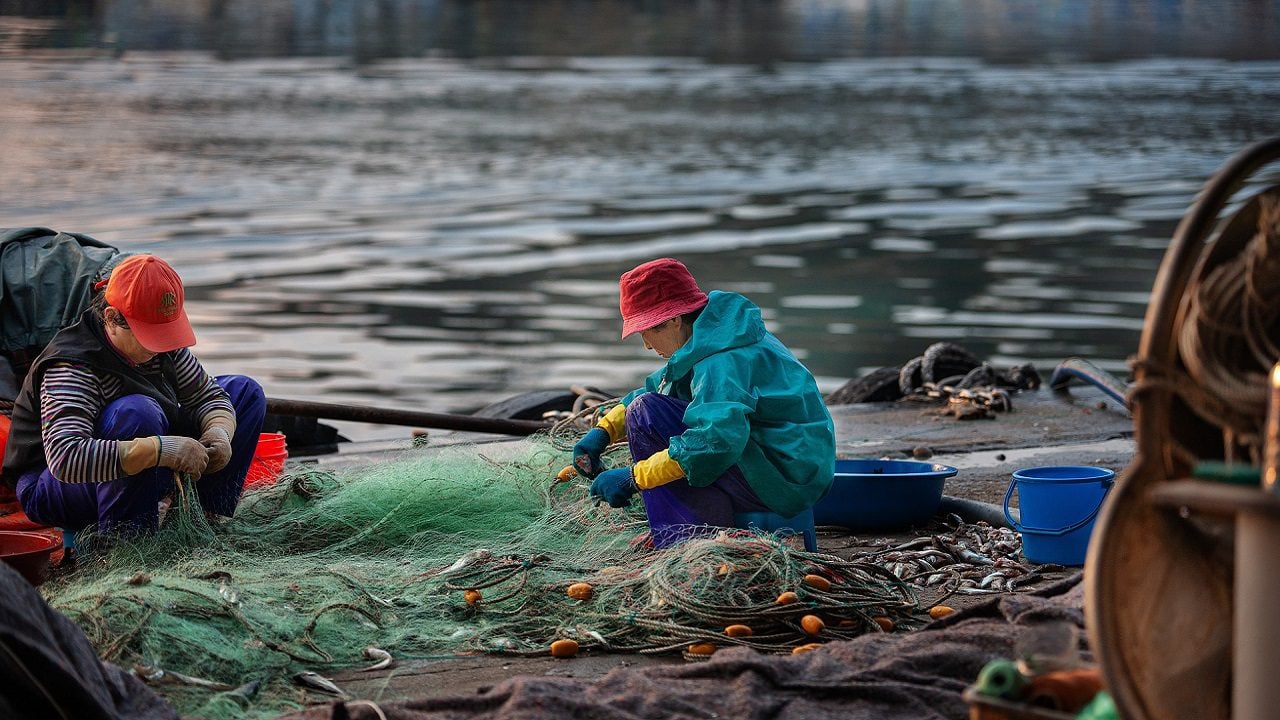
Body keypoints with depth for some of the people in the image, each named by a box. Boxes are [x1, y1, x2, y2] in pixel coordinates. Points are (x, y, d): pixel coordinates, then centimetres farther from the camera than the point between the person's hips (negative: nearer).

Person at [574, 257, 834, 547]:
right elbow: (656, 387, 25)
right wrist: (604, 431, 10)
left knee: (645, 413, -16)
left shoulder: (722, 360, -20)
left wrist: (633, 478, -27)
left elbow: (716, 440, -34)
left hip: (782, 478, -11)